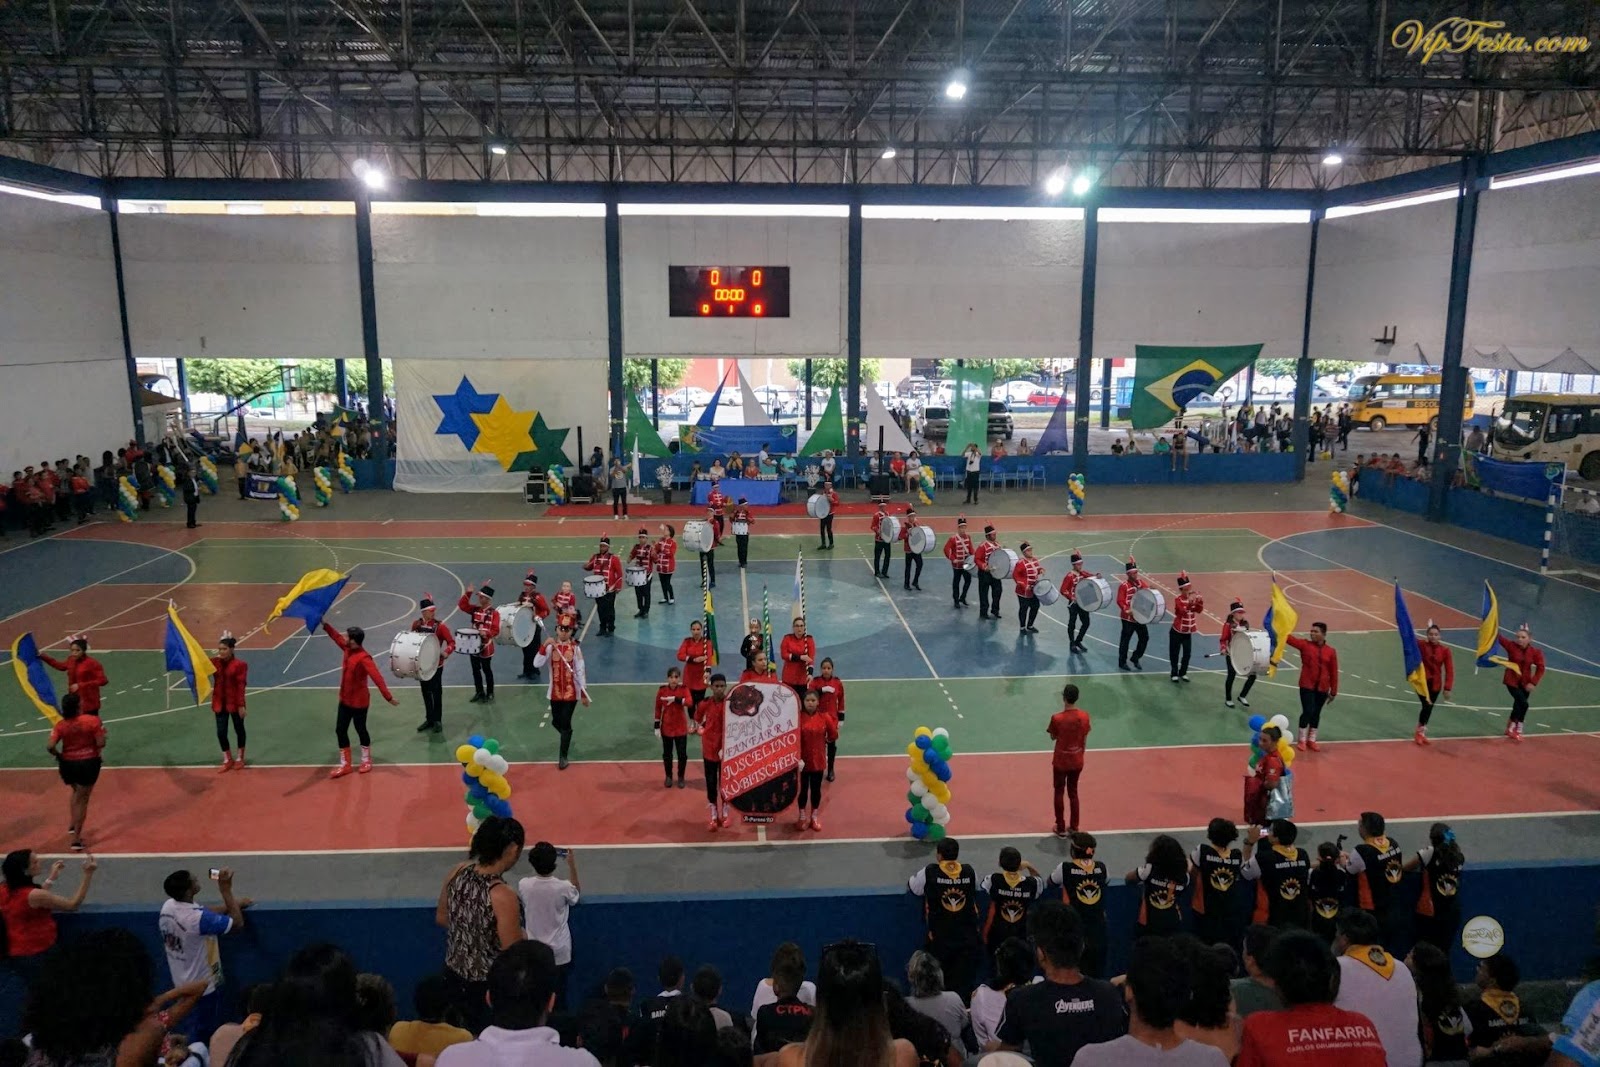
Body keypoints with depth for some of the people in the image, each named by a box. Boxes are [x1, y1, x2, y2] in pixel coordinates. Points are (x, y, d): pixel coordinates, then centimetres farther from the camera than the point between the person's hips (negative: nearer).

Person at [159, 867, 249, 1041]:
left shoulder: (167, 906, -9)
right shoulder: (197, 918, -34)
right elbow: (237, 924, -23)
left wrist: (235, 904, 8)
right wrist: (226, 890, -24)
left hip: (184, 983, 8)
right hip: (203, 986, -8)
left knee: (196, 1032, 27)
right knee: (205, 1036, 12)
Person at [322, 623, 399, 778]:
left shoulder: (364, 658, -28)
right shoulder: (348, 650, -4)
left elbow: (377, 678, -35)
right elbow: (336, 636, 15)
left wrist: (388, 697, -41)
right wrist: (324, 624, 11)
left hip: (359, 702, -8)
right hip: (345, 700, 8)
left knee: (360, 730, 9)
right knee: (340, 730, 11)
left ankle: (366, 761, 31)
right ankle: (344, 764, 23)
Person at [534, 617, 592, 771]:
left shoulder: (575, 648, -8)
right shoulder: (551, 647, -3)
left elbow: (580, 672, -7)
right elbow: (537, 664, -16)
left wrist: (584, 694, -7)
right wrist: (544, 647, -28)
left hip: (571, 692, -3)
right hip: (555, 692, 3)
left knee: (565, 723, -4)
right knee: (556, 722, 15)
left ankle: (563, 756, 7)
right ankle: (567, 741, 46)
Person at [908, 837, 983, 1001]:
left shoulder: (929, 873, -11)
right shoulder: (969, 871, -4)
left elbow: (911, 887, 7)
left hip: (940, 938, -2)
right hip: (968, 937, 2)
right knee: (966, 982, 13)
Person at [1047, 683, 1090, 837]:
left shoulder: (1057, 718, -23)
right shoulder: (1084, 716, -12)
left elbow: (1053, 737, -6)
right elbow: (1084, 740, 0)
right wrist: (1080, 755, 14)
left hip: (1061, 762, -3)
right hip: (1077, 761, 3)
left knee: (1058, 793, 13)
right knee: (1073, 792, 19)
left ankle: (1061, 828, 20)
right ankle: (1074, 827, 26)